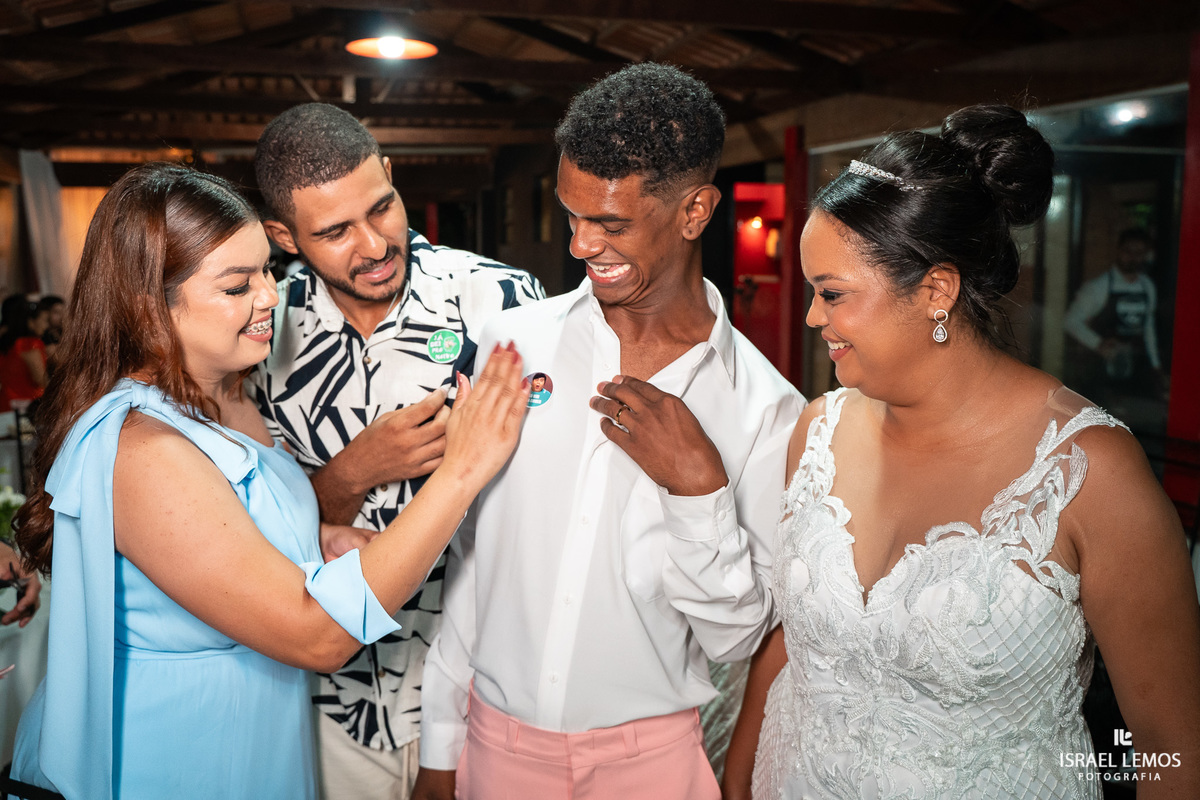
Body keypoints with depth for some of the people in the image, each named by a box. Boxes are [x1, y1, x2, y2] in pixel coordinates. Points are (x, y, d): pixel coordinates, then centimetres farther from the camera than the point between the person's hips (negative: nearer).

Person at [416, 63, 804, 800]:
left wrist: (699, 490, -23)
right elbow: (464, 552, -1)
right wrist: (441, 741, 4)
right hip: (497, 735, 2)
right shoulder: (513, 343, -7)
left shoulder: (767, 409, -12)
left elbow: (737, 637, -8)